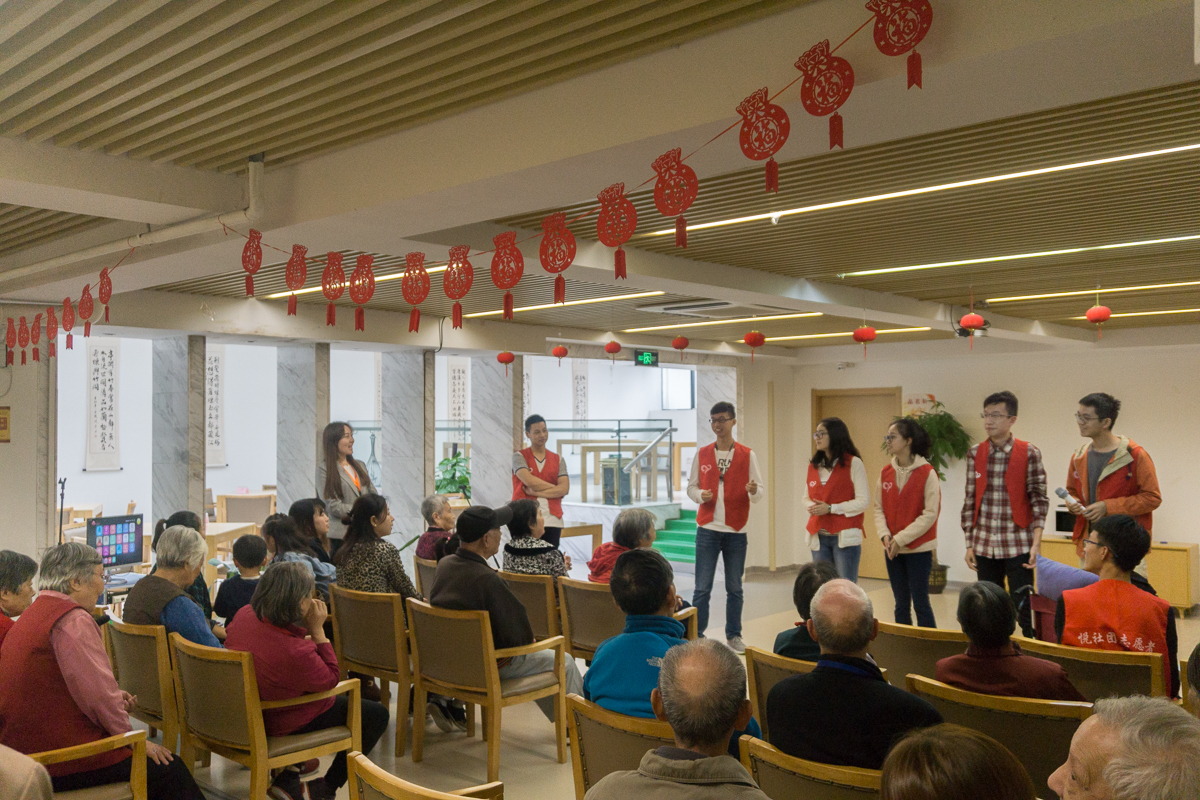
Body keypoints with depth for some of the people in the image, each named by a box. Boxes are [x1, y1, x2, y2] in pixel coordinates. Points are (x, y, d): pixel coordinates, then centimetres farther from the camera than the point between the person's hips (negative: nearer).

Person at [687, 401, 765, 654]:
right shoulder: (702, 454, 6)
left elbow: (761, 491, -1)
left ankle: (734, 635, 20)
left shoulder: (747, 455, 1)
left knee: (734, 587, 7)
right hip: (707, 529, 1)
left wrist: (754, 491, -23)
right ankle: (696, 634, 9)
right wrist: (700, 495, -11)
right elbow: (691, 487, 10)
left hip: (736, 531, 0)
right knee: (702, 587, 0)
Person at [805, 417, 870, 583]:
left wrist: (830, 508, -16)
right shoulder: (813, 466, 12)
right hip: (819, 537, 6)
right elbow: (807, 497, 19)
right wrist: (811, 506, -4)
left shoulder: (853, 463, -5)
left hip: (845, 536, -5)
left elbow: (863, 501, -10)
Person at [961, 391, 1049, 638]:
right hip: (984, 546, 3)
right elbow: (969, 501, 8)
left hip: (1018, 546, -3)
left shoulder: (1029, 453, -4)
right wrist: (969, 544, 6)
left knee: (1023, 608, -1)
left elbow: (1039, 499, -4)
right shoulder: (975, 454, 5)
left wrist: (1036, 544, -13)